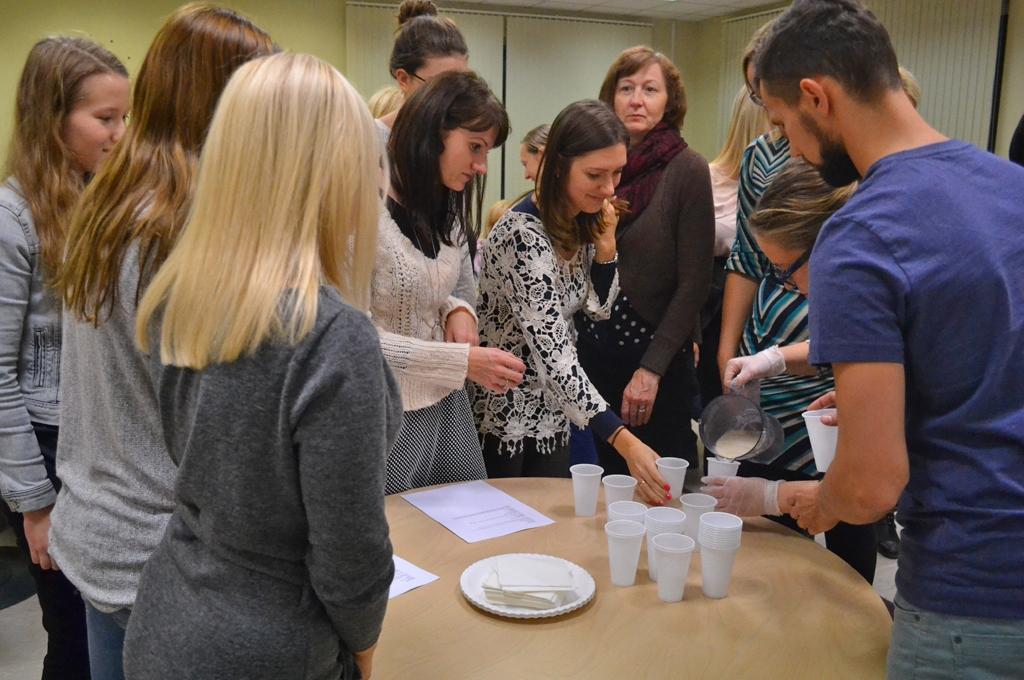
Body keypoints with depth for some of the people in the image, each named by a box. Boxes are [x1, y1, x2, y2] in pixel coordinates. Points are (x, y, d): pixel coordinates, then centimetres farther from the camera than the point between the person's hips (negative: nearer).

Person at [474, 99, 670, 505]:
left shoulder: (585, 222, -3)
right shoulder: (523, 235, -28)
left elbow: (599, 307, 7)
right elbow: (554, 355, -35)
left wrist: (605, 241, -10)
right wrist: (624, 442, -41)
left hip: (552, 411, 7)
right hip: (501, 413, -7)